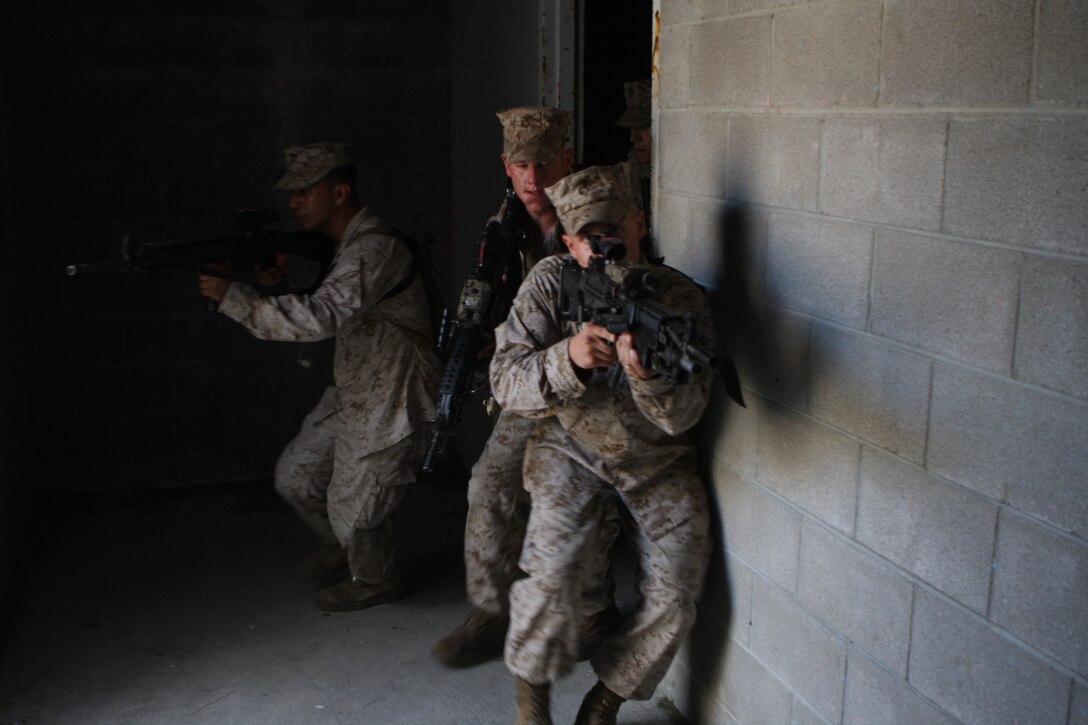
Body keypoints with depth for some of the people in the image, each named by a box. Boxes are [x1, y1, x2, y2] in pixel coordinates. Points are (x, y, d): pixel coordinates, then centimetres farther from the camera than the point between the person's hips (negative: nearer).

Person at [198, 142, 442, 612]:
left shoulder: (374, 248, -24)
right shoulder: (346, 245, 8)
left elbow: (321, 317, -35)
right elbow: (321, 317, 7)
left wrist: (232, 296, -32)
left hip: (389, 404, -9)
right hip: (352, 395, 9)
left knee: (354, 506, 5)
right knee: (295, 476, 17)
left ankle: (374, 582, 32)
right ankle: (340, 542, 43)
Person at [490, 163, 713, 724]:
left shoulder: (679, 298, -15)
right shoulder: (550, 284, -13)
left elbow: (681, 416, -20)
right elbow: (506, 383, -18)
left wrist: (649, 374, -44)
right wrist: (569, 357, -38)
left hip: (657, 457, 2)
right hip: (572, 447, -1)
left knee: (677, 588, -7)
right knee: (552, 562, -21)